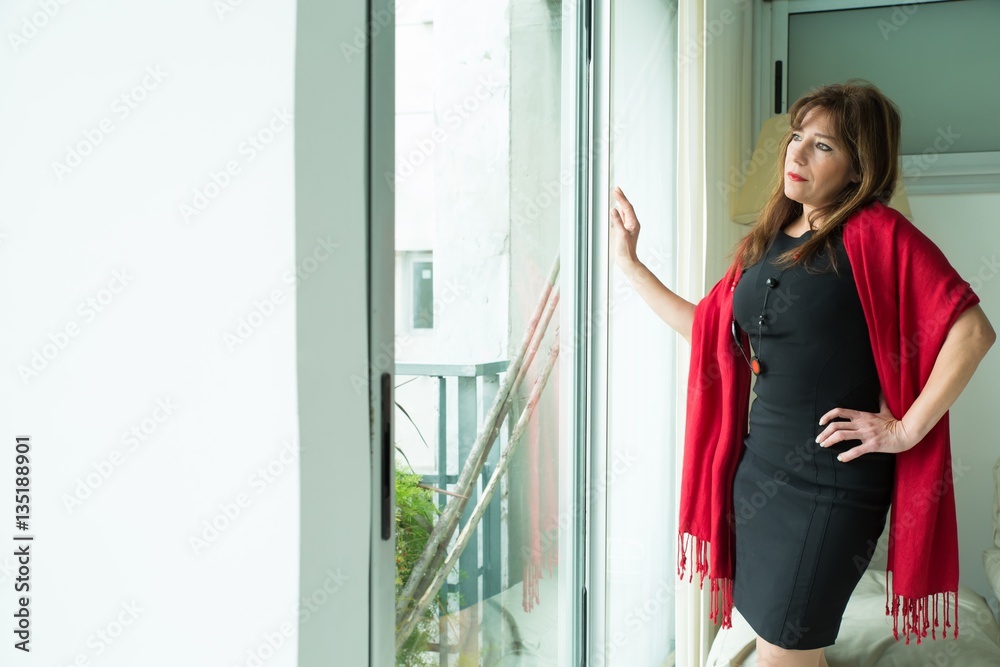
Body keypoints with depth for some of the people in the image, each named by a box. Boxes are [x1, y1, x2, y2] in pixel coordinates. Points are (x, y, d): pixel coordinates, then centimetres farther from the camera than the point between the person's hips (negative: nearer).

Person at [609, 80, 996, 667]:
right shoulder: (768, 240, 10)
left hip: (830, 482, -7)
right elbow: (713, 332, 15)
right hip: (761, 465, 7)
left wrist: (907, 429, -16)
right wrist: (629, 263, 14)